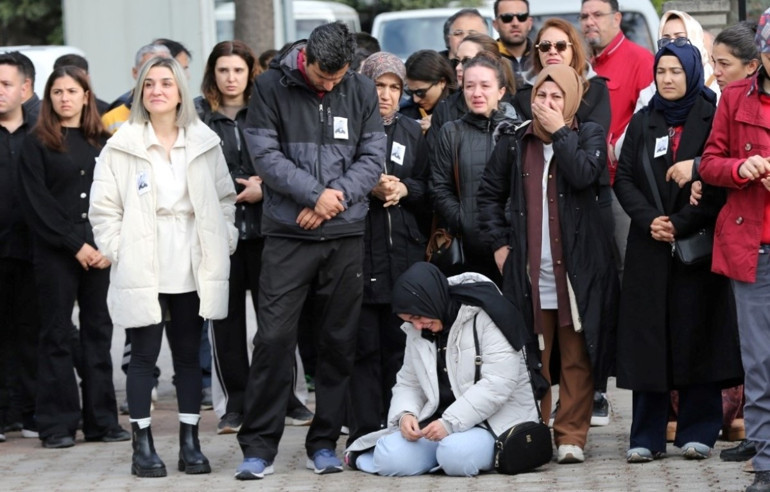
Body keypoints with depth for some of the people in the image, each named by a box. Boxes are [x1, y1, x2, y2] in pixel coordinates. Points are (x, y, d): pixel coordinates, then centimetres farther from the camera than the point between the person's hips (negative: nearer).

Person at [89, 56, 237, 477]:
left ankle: (190, 443, 15)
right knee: (144, 356, 0)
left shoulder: (205, 143, 6)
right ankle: (142, 445, 5)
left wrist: (223, 244, 2)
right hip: (141, 268, -2)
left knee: (189, 355, 9)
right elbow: (103, 207, -1)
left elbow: (225, 198, 11)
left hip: (193, 269, 2)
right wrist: (119, 251, -7)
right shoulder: (121, 146, -1)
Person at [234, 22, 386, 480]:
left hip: (347, 235, 2)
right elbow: (266, 155, -7)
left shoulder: (362, 91, 4)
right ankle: (260, 446, 0)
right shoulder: (271, 87, -3)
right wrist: (316, 194, -14)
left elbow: (372, 156, 3)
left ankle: (325, 442, 15)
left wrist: (338, 196, -11)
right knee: (274, 337, -6)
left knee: (339, 340, 6)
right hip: (287, 233, -2)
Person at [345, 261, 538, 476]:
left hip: (495, 420, -5)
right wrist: (405, 414, -7)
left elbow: (498, 383, -19)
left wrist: (451, 422, -23)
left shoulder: (484, 316, -11)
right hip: (439, 418, 6)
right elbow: (408, 384, 17)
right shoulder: (416, 330, 12)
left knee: (457, 456, -36)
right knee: (391, 460, -21)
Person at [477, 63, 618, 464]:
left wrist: (559, 131, -11)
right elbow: (489, 193, 18)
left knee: (577, 356, -1)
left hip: (577, 267, -2)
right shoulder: (515, 141, 11)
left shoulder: (588, 136, 5)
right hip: (529, 270, 2)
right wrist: (498, 243, 8)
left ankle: (571, 435, 5)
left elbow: (584, 174, -16)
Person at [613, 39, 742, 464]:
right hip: (649, 249, 3)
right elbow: (623, 178, 8)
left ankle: (697, 432, 5)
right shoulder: (642, 123, 13)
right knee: (648, 339, 0)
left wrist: (681, 223, -13)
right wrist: (649, 220, -8)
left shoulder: (712, 121, 1)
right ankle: (647, 437, 3)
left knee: (696, 334, -2)